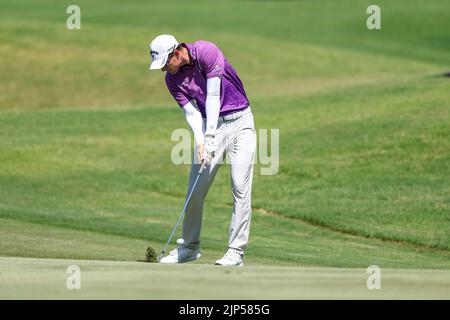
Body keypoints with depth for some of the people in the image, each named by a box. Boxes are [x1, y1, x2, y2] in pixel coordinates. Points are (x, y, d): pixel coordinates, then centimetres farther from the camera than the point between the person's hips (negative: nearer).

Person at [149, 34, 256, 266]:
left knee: (240, 187, -10)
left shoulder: (207, 52, -19)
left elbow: (213, 96, -22)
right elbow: (191, 112, -6)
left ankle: (236, 251, -9)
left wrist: (210, 136, -26)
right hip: (208, 126, 5)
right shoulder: (172, 79, -3)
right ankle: (190, 247, 14)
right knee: (196, 188, 1)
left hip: (239, 121, -5)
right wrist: (200, 142, -23)